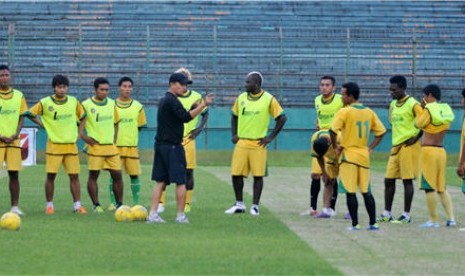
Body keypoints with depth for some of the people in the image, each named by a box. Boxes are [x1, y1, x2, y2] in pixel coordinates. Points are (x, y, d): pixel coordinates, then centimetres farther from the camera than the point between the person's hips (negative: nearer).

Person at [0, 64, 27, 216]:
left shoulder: (18, 95, 8)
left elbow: (21, 117, 11)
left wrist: (16, 134, -5)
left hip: (13, 140, 3)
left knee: (14, 173, 1)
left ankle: (15, 206, 5)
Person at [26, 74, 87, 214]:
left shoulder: (74, 102, 4)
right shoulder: (45, 103, -4)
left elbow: (82, 117, 18)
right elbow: (31, 114, 4)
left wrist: (79, 133, 10)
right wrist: (42, 124, -1)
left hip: (71, 145, 2)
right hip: (54, 145, -2)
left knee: (74, 176, 0)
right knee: (51, 175, -2)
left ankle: (77, 205, 4)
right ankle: (49, 204, 8)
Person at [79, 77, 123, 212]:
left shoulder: (112, 104, 10)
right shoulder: (86, 105, -4)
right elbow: (80, 123, -3)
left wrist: (114, 138, 12)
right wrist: (84, 136, -17)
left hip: (111, 146, 4)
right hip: (95, 145, -4)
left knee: (117, 174, 2)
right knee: (93, 175, 0)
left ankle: (119, 204, 12)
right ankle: (96, 205, 8)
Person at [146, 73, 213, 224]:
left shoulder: (163, 101, 18)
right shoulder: (172, 101, -13)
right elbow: (186, 117, -24)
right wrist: (203, 105, -24)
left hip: (160, 145, 9)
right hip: (173, 146, -9)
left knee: (160, 181, 7)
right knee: (181, 181, -2)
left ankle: (153, 214, 1)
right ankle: (180, 216, 0)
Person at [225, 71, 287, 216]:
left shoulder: (269, 99, -4)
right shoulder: (241, 98, 8)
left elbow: (282, 118, -1)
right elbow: (235, 116, 21)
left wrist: (271, 137, -5)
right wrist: (234, 134, 9)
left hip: (258, 143, -4)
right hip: (241, 142, 4)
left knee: (258, 175, -2)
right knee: (236, 174, 1)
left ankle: (255, 206, 7)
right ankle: (239, 204, 14)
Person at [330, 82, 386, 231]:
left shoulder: (345, 112, -10)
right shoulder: (369, 112, 8)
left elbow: (333, 131, -19)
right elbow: (381, 132, 11)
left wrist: (335, 147, -5)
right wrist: (370, 148, 13)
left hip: (348, 155, -5)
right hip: (364, 156, 5)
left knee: (350, 192, -2)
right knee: (366, 191, 10)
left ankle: (355, 224, -3)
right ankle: (373, 223, 7)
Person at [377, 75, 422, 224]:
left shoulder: (412, 104, -11)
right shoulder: (393, 104, 13)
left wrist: (416, 138, -13)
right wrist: (396, 140, 14)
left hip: (408, 146, -8)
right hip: (395, 146, 8)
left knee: (407, 180, -4)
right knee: (389, 180, 6)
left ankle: (406, 215, 1)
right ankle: (387, 214, 12)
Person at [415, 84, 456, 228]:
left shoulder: (429, 109, -12)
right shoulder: (446, 110, 9)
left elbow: (418, 123, -6)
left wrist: (422, 108, 3)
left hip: (428, 150, -7)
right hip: (441, 151, 7)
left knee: (429, 187, -1)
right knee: (442, 187, 14)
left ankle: (434, 220, 0)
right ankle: (451, 218, 7)